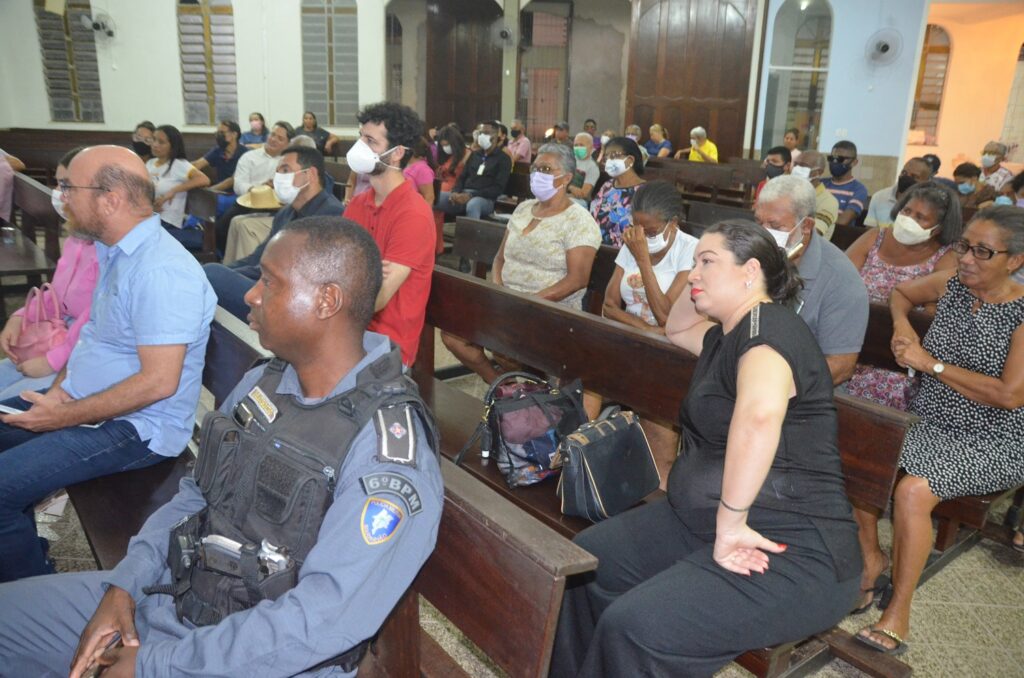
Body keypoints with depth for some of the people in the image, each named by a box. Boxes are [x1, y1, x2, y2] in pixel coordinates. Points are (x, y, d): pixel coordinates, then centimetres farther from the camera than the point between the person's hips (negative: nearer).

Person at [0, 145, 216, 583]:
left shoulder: (160, 271, -26)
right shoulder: (111, 250, 7)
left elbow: (159, 382, -28)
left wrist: (66, 417, -19)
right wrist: (60, 389, 2)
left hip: (136, 428, -10)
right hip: (83, 399, 10)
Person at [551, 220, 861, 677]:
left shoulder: (767, 326, -19)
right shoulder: (730, 335, 12)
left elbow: (759, 416, -39)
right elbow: (676, 329, 33)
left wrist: (730, 522, -32)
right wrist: (698, 286, 14)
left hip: (793, 551, -10)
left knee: (634, 627, -25)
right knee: (590, 557, 8)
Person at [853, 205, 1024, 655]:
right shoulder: (952, 284, 2)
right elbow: (901, 293, 23)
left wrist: (932, 364, -19)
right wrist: (902, 326, 1)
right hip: (927, 422, 6)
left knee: (913, 490, -30)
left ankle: (898, 614, -12)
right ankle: (871, 558, 3)